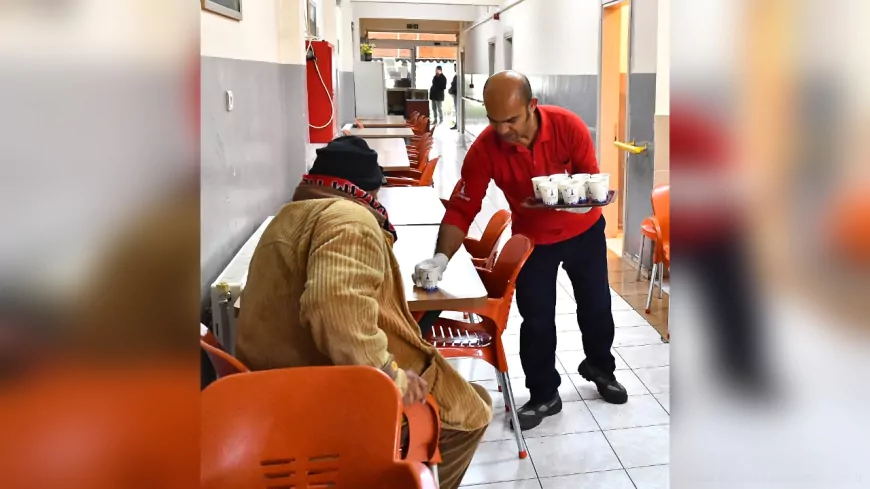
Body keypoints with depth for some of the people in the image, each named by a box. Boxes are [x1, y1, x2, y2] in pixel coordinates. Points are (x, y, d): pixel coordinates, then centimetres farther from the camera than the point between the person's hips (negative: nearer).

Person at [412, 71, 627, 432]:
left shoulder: (569, 126, -27)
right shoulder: (484, 148, -27)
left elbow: (592, 179, -16)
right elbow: (462, 208, -25)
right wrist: (441, 257, -37)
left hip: (584, 230, 1)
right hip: (533, 238, -1)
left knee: (596, 305, 16)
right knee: (536, 318, 2)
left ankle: (600, 368, 44)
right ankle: (544, 395, 22)